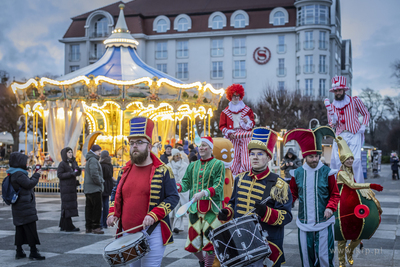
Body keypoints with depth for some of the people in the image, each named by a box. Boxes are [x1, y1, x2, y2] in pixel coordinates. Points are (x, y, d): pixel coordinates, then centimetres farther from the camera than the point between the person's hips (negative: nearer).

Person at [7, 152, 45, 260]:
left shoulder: (14, 174, 14)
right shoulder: (19, 174, -18)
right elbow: (29, 184, -19)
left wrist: (35, 175, 10)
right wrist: (36, 175, -6)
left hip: (18, 207, 10)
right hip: (25, 207, -10)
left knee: (20, 229, 13)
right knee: (30, 228, -5)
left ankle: (19, 252, 17)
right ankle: (33, 252, -3)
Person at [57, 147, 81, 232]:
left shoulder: (74, 162, 13)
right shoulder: (62, 164, -7)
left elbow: (78, 173, 16)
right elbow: (59, 175, -13)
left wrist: (78, 170, -7)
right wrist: (71, 174, -20)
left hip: (72, 187, 7)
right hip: (65, 187, -7)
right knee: (67, 206, -6)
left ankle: (63, 226, 18)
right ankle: (69, 227, -3)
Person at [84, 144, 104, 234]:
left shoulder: (90, 160, 21)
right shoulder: (93, 160, -13)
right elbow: (94, 174, -23)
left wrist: (100, 182, 16)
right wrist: (100, 183, -10)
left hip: (88, 189, 10)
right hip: (94, 189, -10)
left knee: (89, 208, 11)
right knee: (97, 208, -7)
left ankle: (88, 227, 15)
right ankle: (95, 227, -5)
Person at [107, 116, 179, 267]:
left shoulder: (162, 171, -6)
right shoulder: (125, 170, 10)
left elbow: (173, 198, -8)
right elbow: (116, 193, 21)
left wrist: (154, 215, -21)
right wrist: (112, 213, 4)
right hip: (127, 232, 6)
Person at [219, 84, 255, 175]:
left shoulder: (247, 109, 15)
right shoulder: (225, 112, 13)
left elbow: (253, 122, 16)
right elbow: (222, 126, 9)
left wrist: (248, 122, -7)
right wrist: (228, 133, -7)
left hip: (245, 137, 0)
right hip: (232, 137, 0)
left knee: (246, 158, -11)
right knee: (234, 158, -5)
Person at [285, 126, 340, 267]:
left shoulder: (327, 172, -2)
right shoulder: (297, 173, 3)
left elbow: (335, 194, 2)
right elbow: (293, 194, 11)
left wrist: (330, 207, -17)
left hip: (324, 222, -2)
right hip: (304, 224, 2)